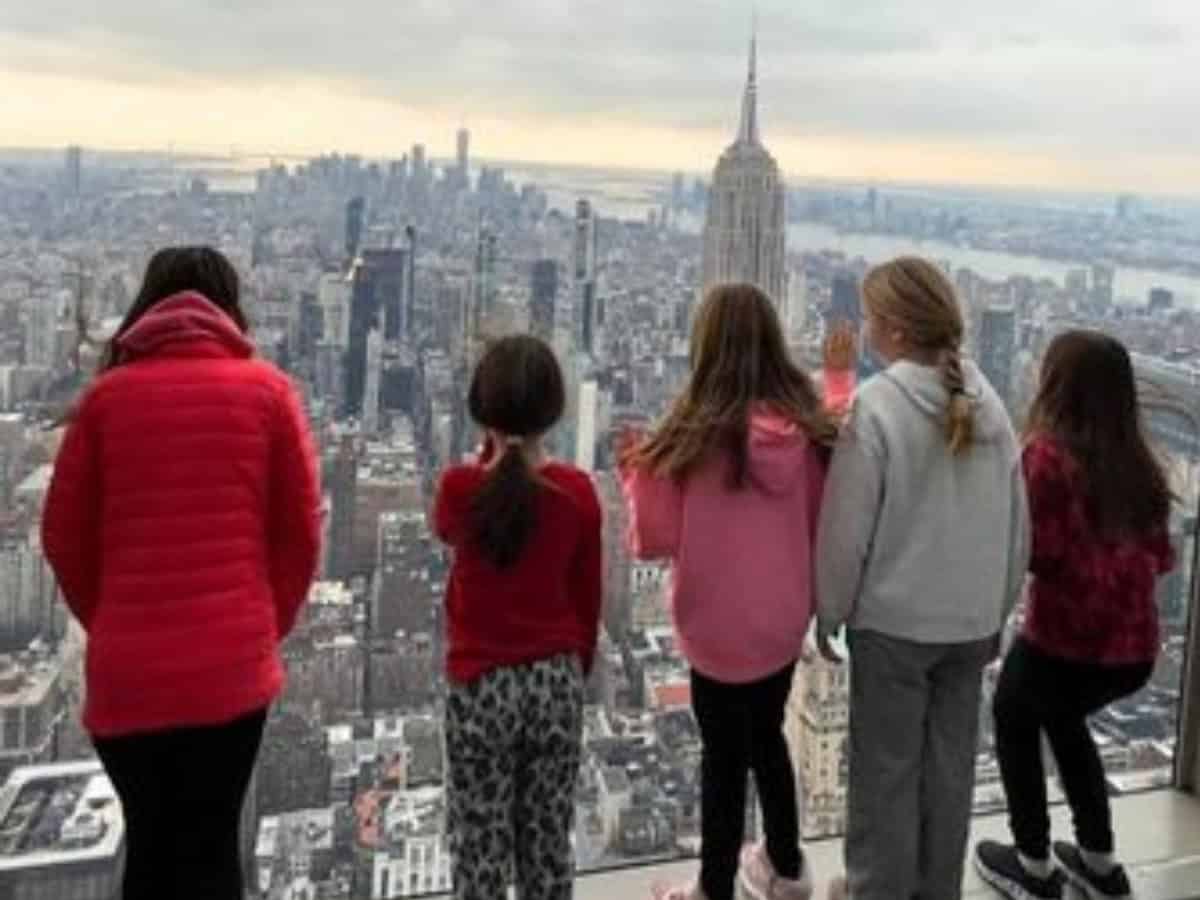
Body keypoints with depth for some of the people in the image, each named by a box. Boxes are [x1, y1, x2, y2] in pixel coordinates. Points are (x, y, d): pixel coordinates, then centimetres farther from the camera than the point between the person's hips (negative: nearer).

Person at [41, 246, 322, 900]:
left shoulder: (107, 394, 3)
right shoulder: (265, 390, 1)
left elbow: (63, 535, 5)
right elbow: (300, 532, 1)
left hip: (126, 668, 1)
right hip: (231, 663, -1)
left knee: (150, 844, 19)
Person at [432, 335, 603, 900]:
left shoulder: (458, 487, -13)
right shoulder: (578, 491, -7)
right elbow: (589, 597, 2)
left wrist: (487, 456, 5)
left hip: (480, 685, -2)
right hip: (557, 682, 2)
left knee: (481, 850, 9)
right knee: (548, 844, 15)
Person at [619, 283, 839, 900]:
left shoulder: (693, 435, -20)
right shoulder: (808, 428, -7)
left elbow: (655, 540, -13)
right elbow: (824, 526, 2)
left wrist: (636, 470, 0)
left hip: (720, 627, -4)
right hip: (785, 619, 5)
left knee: (724, 755, 13)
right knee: (765, 736, 26)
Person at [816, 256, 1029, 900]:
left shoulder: (876, 405, -18)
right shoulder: (988, 404, 1)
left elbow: (847, 528, -15)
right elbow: (1017, 526, 7)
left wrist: (829, 614, -1)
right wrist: (996, 613, 18)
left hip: (892, 620, -5)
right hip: (970, 621, 6)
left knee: (886, 769, 9)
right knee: (950, 766, 17)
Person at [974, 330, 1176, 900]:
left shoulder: (1049, 452, -14)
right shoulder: (1139, 463, 3)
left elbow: (1036, 550, -15)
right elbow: (1161, 557, 9)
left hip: (1064, 642, -5)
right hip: (1135, 649, 5)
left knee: (1013, 721, 25)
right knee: (1064, 719, 33)